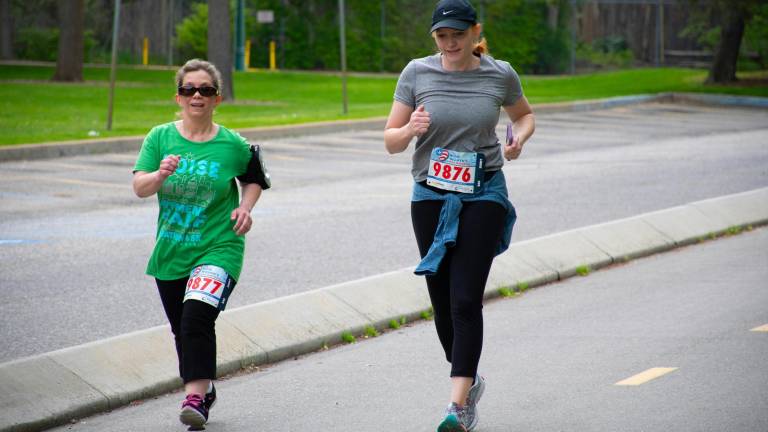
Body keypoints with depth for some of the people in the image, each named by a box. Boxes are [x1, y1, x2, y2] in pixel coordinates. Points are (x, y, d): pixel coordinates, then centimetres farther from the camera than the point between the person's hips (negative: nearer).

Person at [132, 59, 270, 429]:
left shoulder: (233, 145, -3)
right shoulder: (160, 138, 1)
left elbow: (254, 179, 15)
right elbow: (139, 187, -7)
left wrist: (245, 207, -4)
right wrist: (160, 175, -27)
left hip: (218, 248, -4)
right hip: (170, 251, 4)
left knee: (197, 316, -24)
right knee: (182, 329, 14)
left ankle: (195, 396, -24)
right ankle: (205, 390, 35)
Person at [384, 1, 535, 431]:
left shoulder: (499, 74, -1)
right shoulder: (417, 73, -2)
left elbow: (525, 114, 19)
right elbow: (391, 141, 0)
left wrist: (519, 137, -3)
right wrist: (410, 130, -23)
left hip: (484, 194, -2)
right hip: (431, 196, 2)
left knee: (466, 300, -13)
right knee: (442, 302, 8)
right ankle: (470, 381, 32)